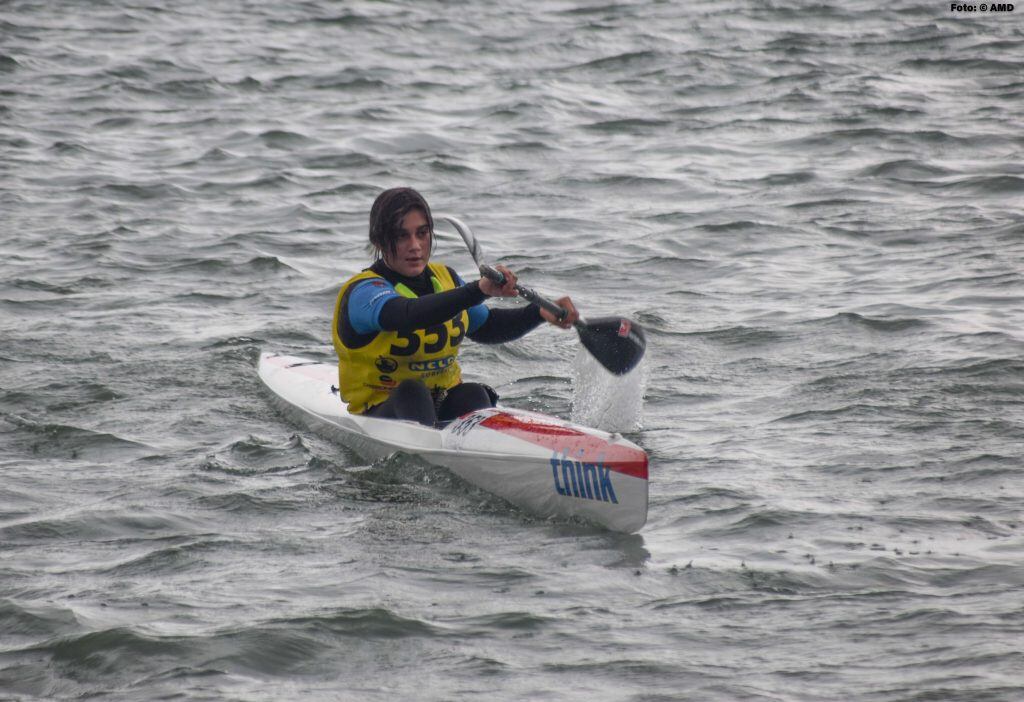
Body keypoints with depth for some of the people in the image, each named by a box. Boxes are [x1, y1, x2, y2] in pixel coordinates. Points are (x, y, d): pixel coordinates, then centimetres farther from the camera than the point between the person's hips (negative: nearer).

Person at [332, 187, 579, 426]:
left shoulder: (445, 278, 11)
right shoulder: (362, 292, -14)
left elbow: (486, 327, 25)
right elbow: (407, 316, -36)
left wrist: (540, 313, 8)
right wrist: (479, 290, -47)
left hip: (444, 405, 5)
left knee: (473, 396, -25)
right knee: (411, 391, -35)